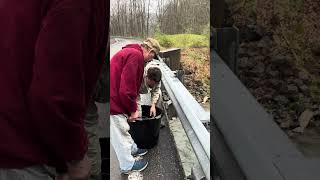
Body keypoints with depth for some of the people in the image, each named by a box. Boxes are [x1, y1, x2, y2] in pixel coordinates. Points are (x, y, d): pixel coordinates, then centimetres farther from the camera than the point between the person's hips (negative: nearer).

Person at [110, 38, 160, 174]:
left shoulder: (131, 52, 12)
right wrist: (133, 110, -12)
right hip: (114, 101, -10)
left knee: (123, 128, 26)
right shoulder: (136, 55, -21)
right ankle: (128, 165, 26)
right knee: (120, 133, 7)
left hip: (116, 97, 10)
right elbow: (126, 88, -27)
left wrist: (133, 107, 18)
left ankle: (132, 149, 47)